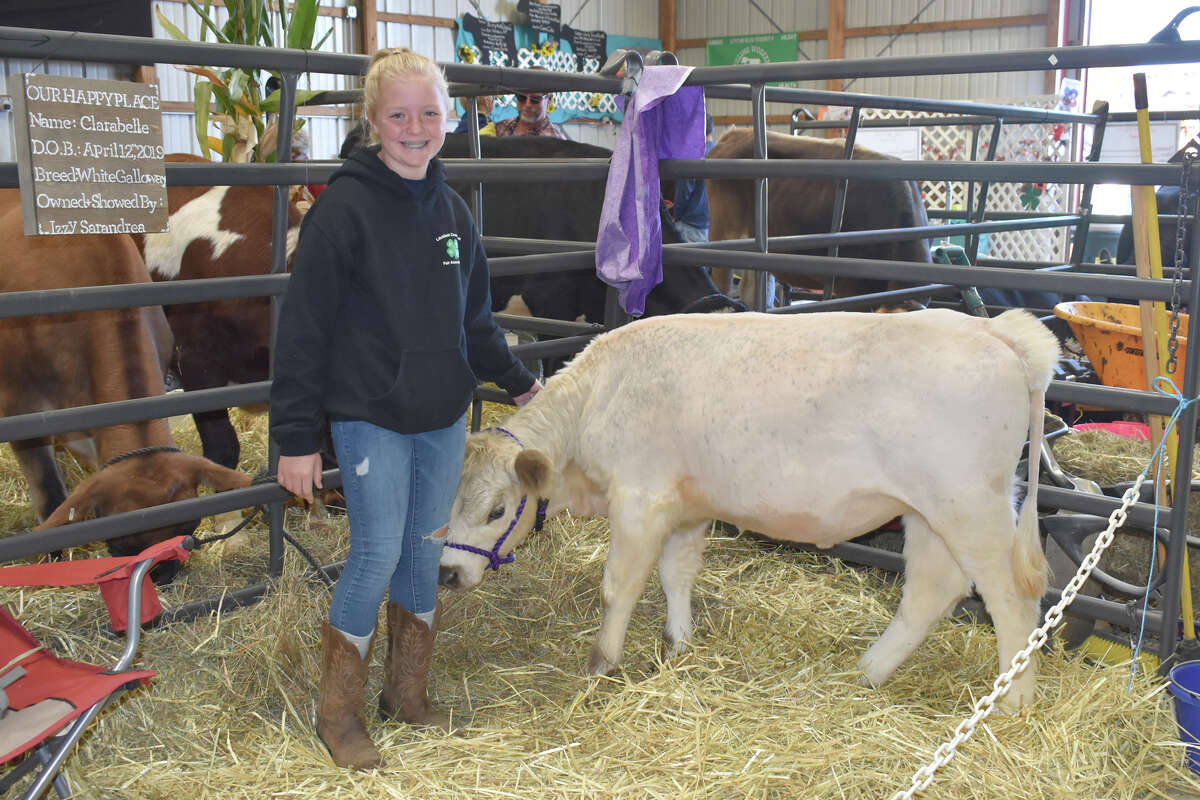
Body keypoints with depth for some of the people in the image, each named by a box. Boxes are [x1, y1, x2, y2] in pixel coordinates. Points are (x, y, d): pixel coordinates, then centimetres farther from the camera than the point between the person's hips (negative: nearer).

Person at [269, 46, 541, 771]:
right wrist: (297, 437, -12)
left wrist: (517, 381, 27)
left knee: (425, 552, 12)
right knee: (378, 555, -4)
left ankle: (407, 693, 29)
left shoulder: (451, 209, 8)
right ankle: (338, 713, 15)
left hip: (444, 416, 6)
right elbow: (304, 327, -11)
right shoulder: (346, 207, -11)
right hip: (371, 417, -6)